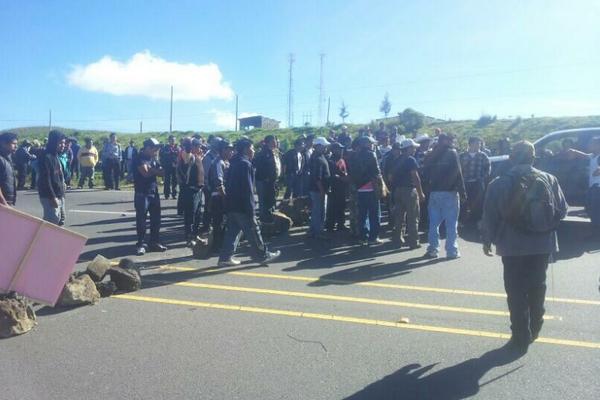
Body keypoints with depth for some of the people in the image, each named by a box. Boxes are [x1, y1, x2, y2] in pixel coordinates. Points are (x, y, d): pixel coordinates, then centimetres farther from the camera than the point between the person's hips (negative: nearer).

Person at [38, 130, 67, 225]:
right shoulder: (46, 157, -16)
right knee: (52, 223, -9)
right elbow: (45, 180, -20)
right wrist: (52, 197, -22)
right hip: (50, 197, -10)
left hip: (59, 196, 10)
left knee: (60, 221, 17)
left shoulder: (56, 156, 13)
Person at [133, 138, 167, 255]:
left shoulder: (153, 158, 13)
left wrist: (151, 169, -9)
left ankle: (154, 242, 19)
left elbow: (162, 172, 7)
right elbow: (146, 173, -20)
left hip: (154, 192, 7)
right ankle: (141, 244, 8)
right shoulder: (139, 158, -9)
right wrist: (156, 170, -2)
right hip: (142, 194, -7)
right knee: (141, 220, -1)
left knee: (156, 219, 9)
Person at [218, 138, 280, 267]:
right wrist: (251, 209, -18)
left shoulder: (234, 163, 15)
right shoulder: (245, 164, -15)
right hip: (242, 205, -9)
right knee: (253, 232, 2)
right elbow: (247, 188, -20)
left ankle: (225, 257, 14)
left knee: (232, 231, 13)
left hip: (232, 204, 9)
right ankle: (263, 256, 12)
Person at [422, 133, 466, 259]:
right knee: (451, 223, 2)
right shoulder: (452, 153, -6)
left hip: (434, 192, 5)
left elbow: (426, 172, 10)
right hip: (450, 192, -5)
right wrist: (462, 191, -8)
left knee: (434, 223, 10)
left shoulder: (432, 154, 9)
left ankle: (432, 249, 12)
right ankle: (452, 251, 4)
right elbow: (457, 173, -11)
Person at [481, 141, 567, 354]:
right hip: (543, 245, 4)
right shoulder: (549, 180, 0)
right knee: (537, 288, 20)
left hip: (513, 246, -3)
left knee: (516, 292, 5)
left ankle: (521, 338, 8)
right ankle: (534, 329, 33)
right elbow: (562, 210, 3)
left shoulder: (500, 183, -8)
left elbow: (490, 215, -8)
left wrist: (488, 240, 4)